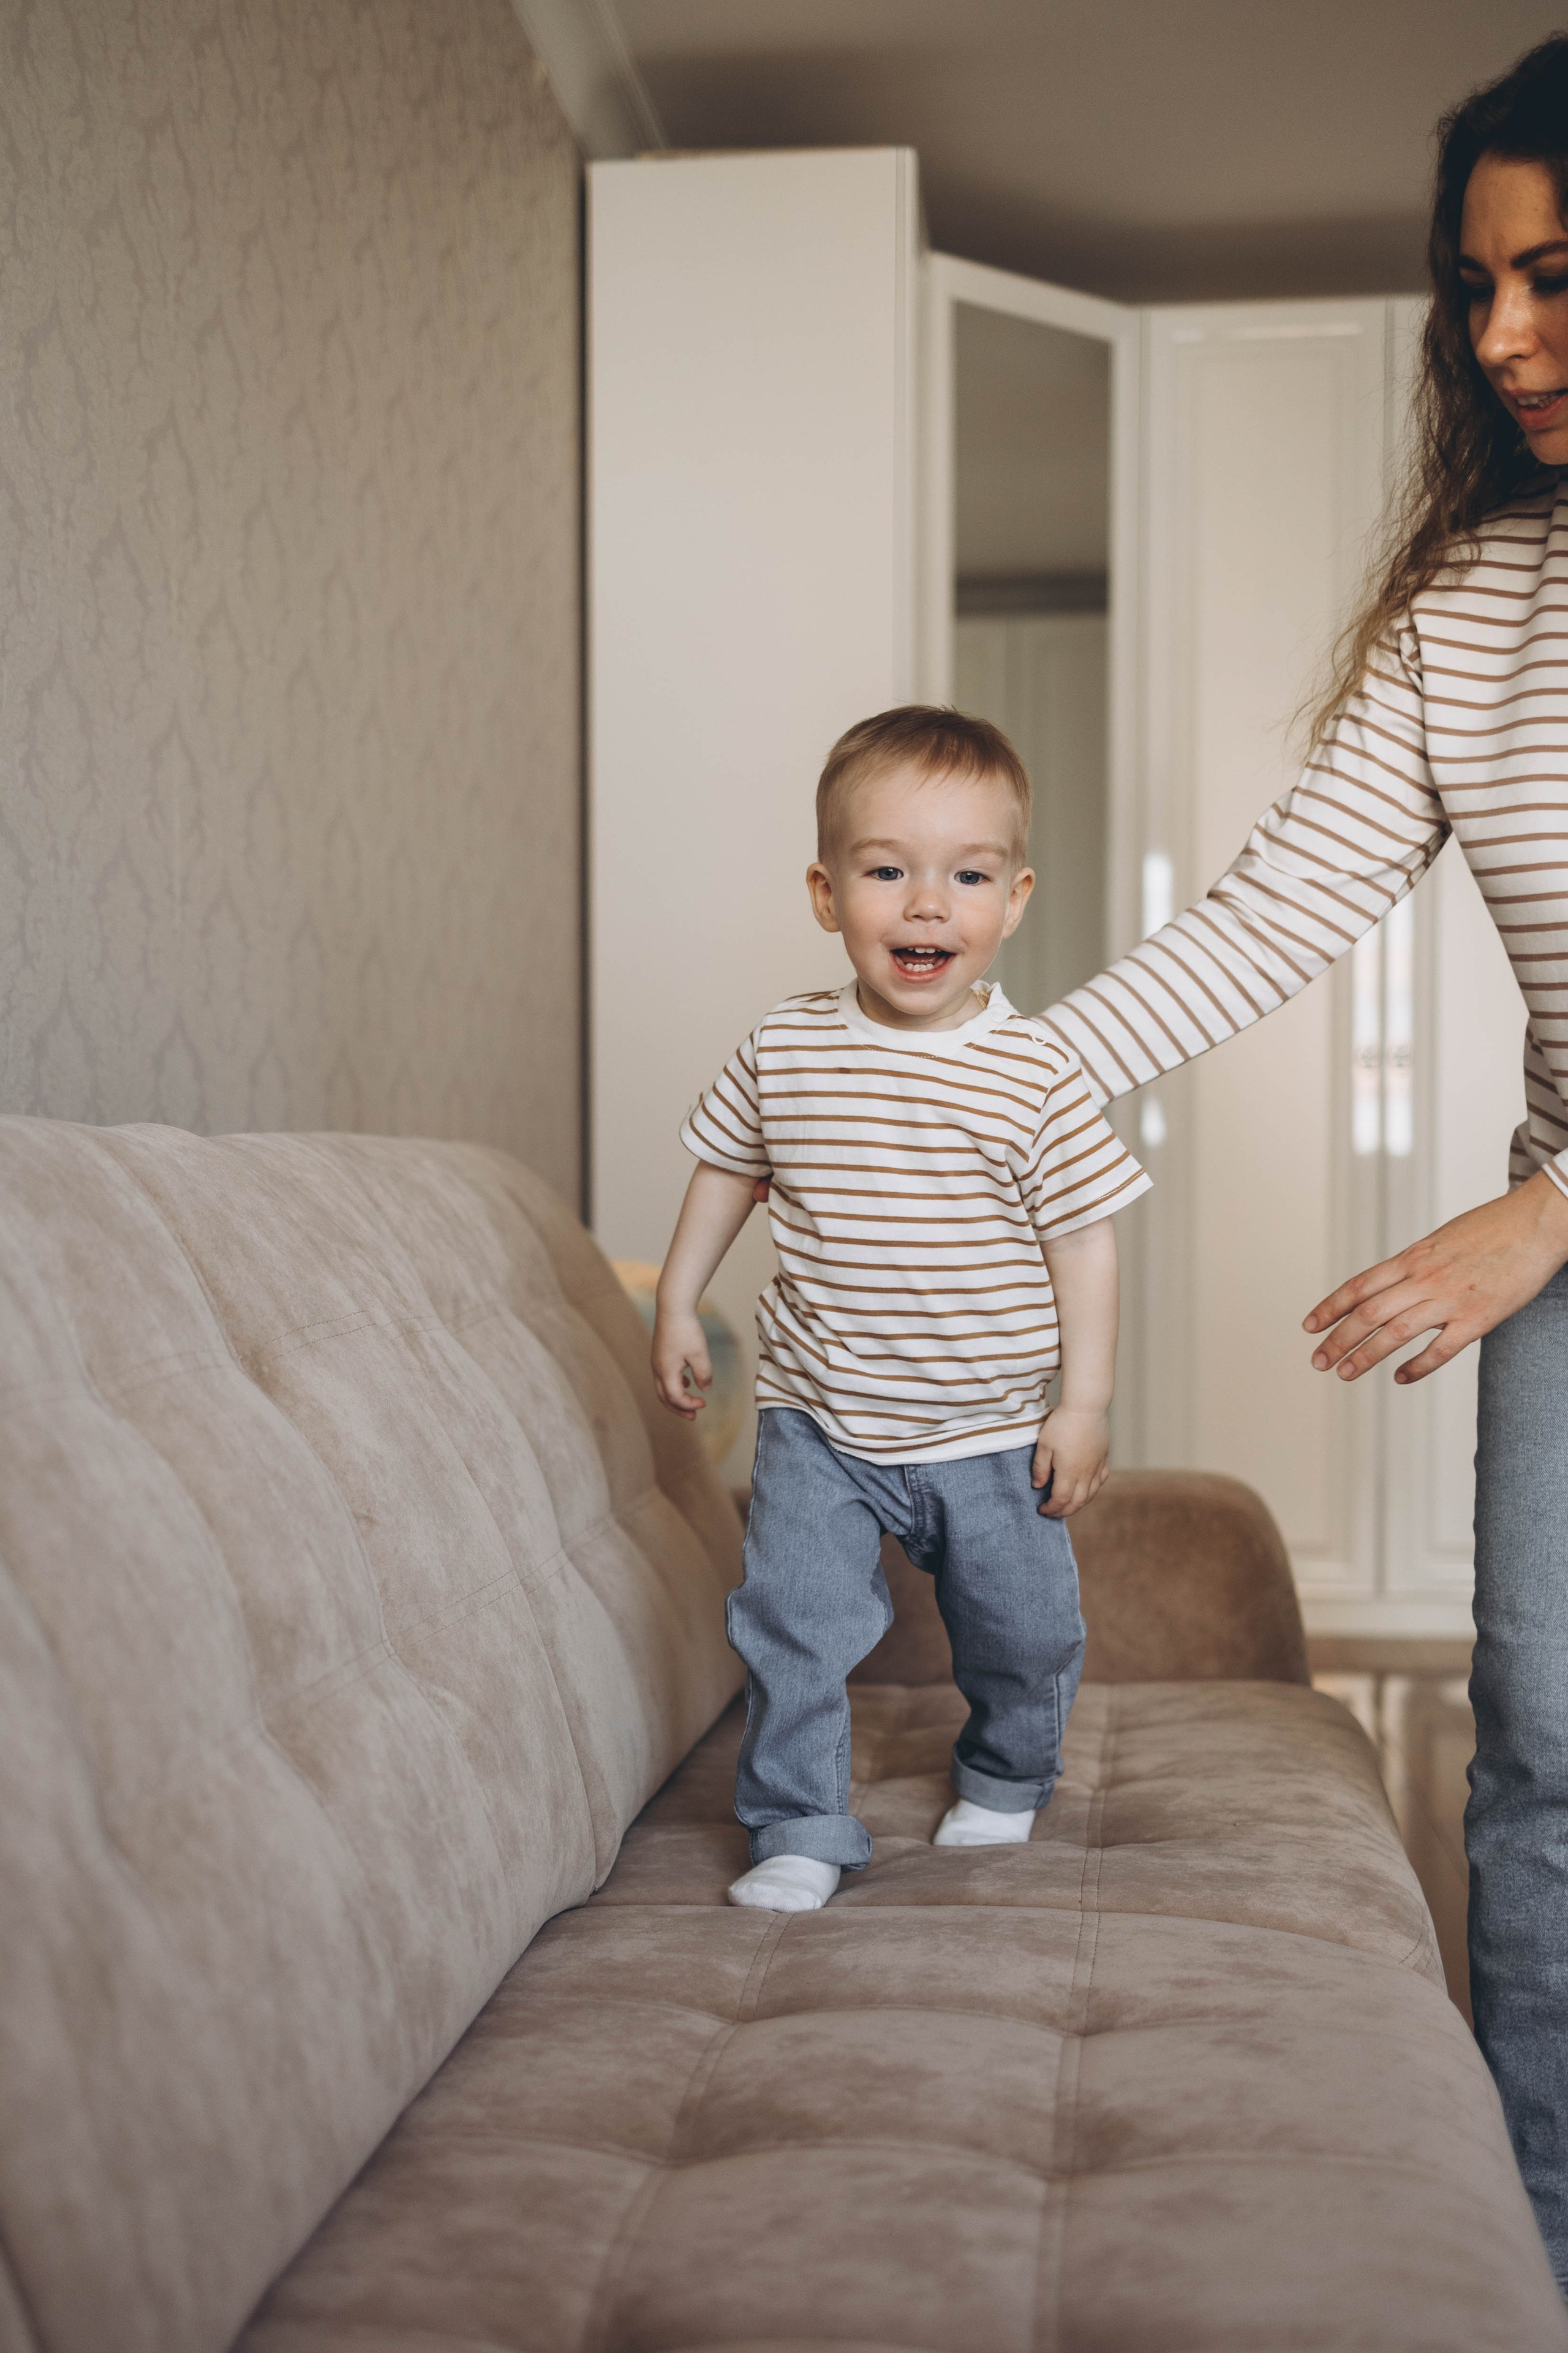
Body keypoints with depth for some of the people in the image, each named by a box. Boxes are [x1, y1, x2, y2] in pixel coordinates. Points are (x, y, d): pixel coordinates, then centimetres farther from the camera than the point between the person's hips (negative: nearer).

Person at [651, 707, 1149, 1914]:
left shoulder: (1037, 1074, -12)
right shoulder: (782, 1051, -6)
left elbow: (1084, 1236, -7)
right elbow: (727, 1170, 11)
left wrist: (1085, 1403, -7)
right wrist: (678, 1303, 12)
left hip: (991, 1432, 0)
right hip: (818, 1420, 1)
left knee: (1023, 1631, 13)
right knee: (792, 1622, -7)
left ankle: (1004, 1779, 42)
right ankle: (802, 1829, 10)